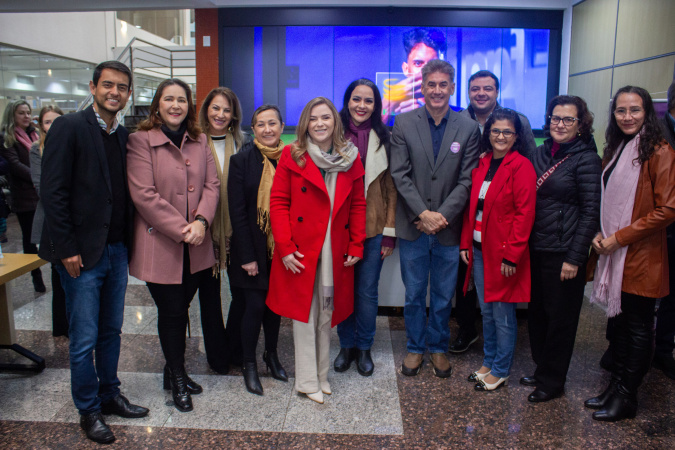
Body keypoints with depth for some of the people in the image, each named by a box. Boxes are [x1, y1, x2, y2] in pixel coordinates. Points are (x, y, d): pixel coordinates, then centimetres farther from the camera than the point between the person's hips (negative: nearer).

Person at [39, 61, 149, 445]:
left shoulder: (125, 136, 10)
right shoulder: (69, 127, -8)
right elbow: (53, 192, -12)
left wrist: (128, 243, 5)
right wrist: (67, 249, -14)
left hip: (117, 250, 6)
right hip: (82, 253, -5)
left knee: (111, 331, 16)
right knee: (84, 339, 4)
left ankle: (110, 395, 33)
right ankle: (89, 410, 22)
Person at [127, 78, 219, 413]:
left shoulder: (199, 141, 11)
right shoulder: (141, 140, -5)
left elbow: (212, 184, 4)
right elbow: (143, 194, -13)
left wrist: (201, 220, -14)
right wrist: (181, 229, -16)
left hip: (196, 245, 4)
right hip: (159, 244, -4)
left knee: (181, 308, 13)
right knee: (172, 312, 5)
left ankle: (174, 370, 33)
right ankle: (177, 379, 25)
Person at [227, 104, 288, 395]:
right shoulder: (242, 160, -6)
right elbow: (237, 211, -8)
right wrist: (247, 256, -11)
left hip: (280, 248, 3)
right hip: (253, 248, -3)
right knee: (254, 306, 1)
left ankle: (272, 354, 34)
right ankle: (249, 364, 21)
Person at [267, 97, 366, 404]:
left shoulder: (351, 158, 6)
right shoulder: (292, 155, -1)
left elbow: (358, 204, 8)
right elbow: (278, 202, -4)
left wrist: (356, 246, 1)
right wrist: (285, 247, -12)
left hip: (336, 252, 3)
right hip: (301, 251, -2)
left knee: (327, 312, 12)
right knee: (305, 313, 5)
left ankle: (322, 374, 28)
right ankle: (307, 381, 18)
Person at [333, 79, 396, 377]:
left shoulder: (383, 138, 2)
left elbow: (390, 187, 2)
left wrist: (389, 232, -2)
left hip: (373, 229, 0)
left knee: (367, 291, 7)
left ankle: (364, 347, 27)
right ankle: (346, 345, 29)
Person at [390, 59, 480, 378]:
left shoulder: (468, 128, 1)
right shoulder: (404, 123, 0)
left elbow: (467, 180, -3)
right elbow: (400, 174, -6)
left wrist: (442, 216, -14)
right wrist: (423, 214, -15)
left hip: (448, 228, 1)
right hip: (412, 226, 0)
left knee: (444, 295, 13)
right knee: (413, 294, 12)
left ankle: (438, 347, 33)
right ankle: (415, 348, 30)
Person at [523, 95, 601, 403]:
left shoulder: (585, 159, -8)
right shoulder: (541, 153, 10)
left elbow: (590, 213, -11)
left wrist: (575, 258, -14)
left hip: (563, 253, -6)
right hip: (536, 249, 6)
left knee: (560, 319, 6)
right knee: (537, 313, 15)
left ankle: (552, 382, 21)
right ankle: (541, 370, 32)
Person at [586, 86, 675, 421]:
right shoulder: (614, 151, 12)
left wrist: (620, 237, -16)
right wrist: (600, 234, 2)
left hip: (642, 258, -7)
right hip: (614, 255, 7)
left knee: (638, 328, 5)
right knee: (619, 321, 15)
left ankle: (626, 398, 18)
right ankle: (615, 387, 28)